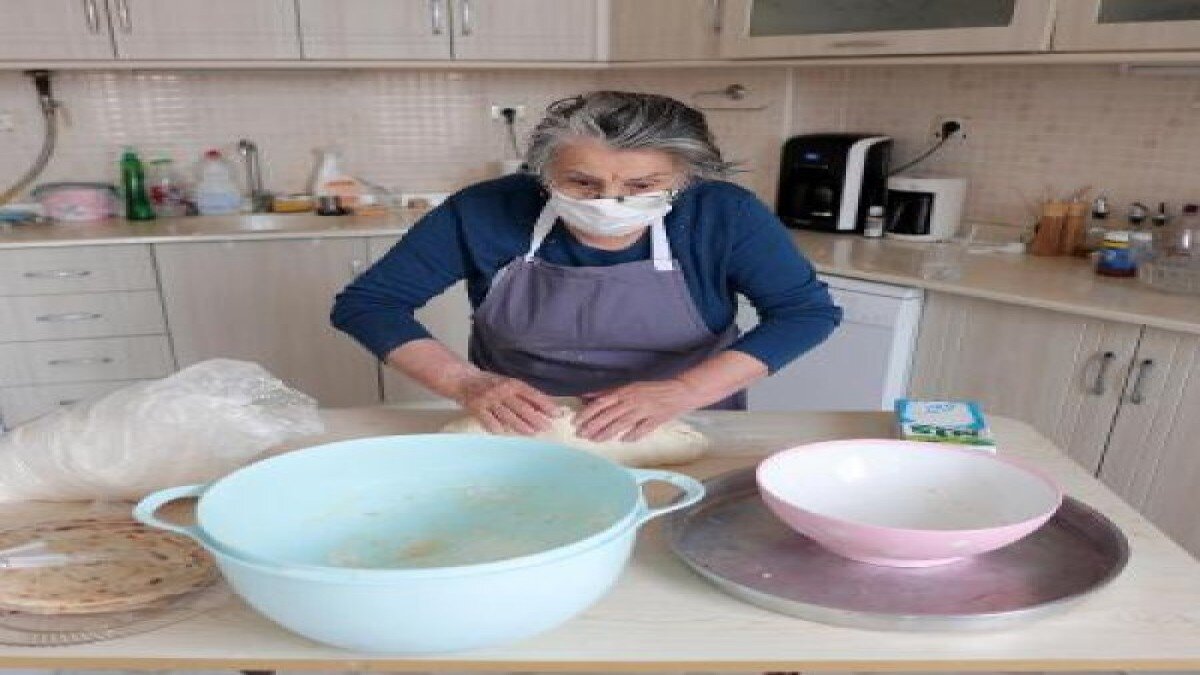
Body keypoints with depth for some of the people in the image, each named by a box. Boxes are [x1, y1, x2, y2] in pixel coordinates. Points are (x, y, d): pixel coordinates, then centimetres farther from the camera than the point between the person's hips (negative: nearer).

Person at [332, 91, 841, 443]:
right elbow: (366, 303, -10)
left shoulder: (723, 214, -17)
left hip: (684, 441, 0)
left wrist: (681, 391, -27)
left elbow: (808, 310, -14)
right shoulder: (484, 212, -16)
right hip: (516, 439, 1)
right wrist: (465, 383, -26)